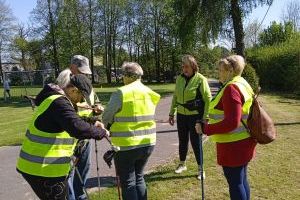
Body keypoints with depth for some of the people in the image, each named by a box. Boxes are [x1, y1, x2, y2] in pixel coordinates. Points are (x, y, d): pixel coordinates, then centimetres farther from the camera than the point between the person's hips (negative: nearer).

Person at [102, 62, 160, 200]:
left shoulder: (121, 93, -13)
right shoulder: (150, 93, 4)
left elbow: (106, 118, -3)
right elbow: (147, 117, 8)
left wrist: (108, 129, 17)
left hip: (126, 145, -6)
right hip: (148, 143, 6)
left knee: (128, 182, 9)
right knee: (138, 177, 23)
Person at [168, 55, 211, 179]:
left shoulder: (200, 79, -11)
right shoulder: (179, 78, 5)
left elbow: (208, 99, -11)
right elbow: (175, 97, 12)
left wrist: (206, 117, -15)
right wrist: (171, 113, 13)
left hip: (195, 116, -5)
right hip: (181, 115, 5)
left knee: (195, 141, 2)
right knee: (182, 140, 16)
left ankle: (200, 168, 20)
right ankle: (182, 164, 36)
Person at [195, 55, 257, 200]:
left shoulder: (231, 88, -21)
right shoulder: (242, 84, 10)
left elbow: (231, 123, -28)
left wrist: (205, 129, -23)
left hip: (234, 144, -10)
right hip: (243, 141, 10)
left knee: (235, 183, 4)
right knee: (241, 179, 21)